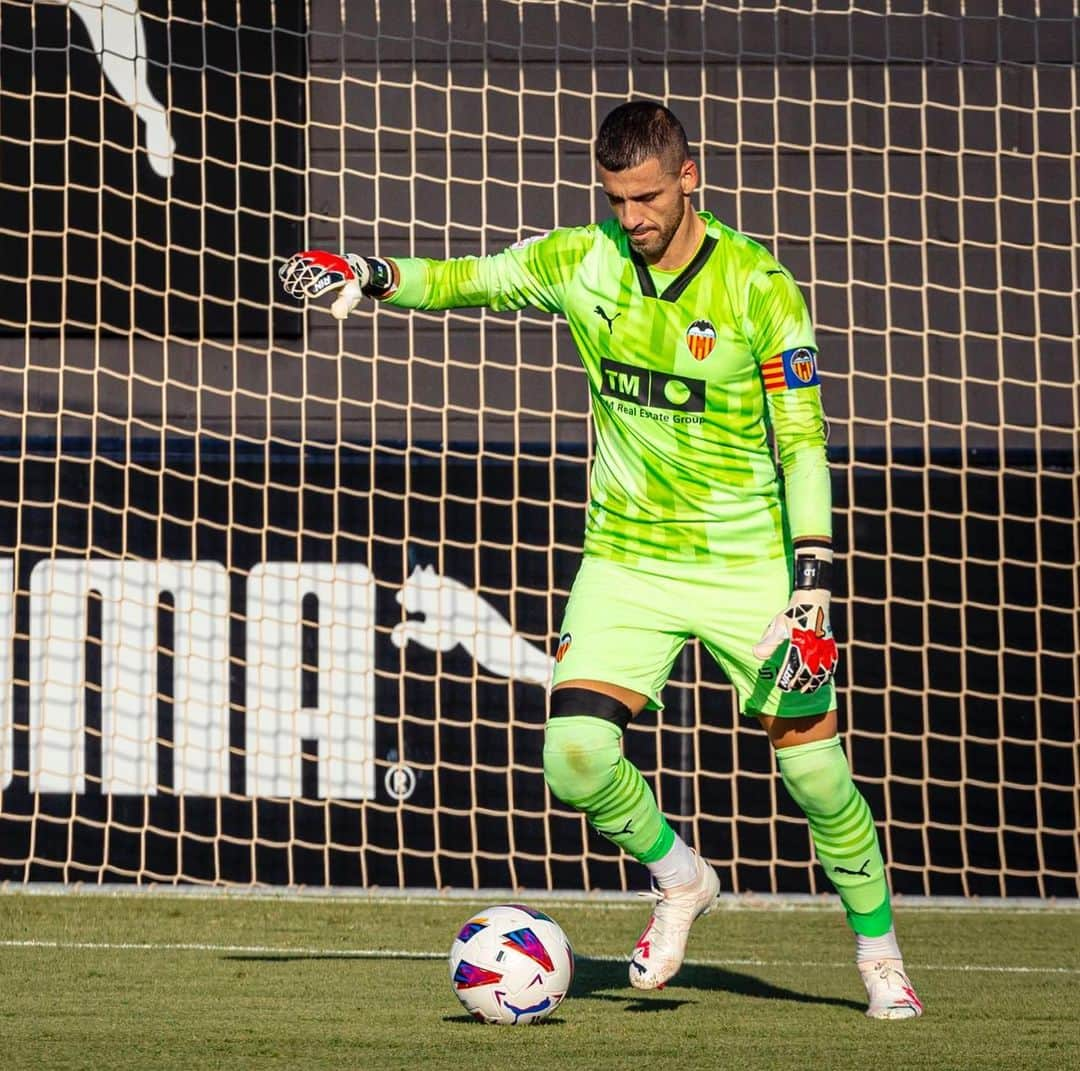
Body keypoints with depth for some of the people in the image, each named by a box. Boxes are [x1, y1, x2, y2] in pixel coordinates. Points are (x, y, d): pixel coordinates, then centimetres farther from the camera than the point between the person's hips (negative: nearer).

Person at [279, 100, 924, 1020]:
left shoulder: (758, 288, -13)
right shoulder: (582, 263, -2)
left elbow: (802, 440, -12)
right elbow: (467, 280, 12)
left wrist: (812, 580, -19)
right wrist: (370, 278, -8)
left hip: (749, 564, -3)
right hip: (626, 557, 3)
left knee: (818, 775, -3)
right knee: (576, 755, -15)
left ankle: (880, 951, 20)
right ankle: (680, 881, 15)